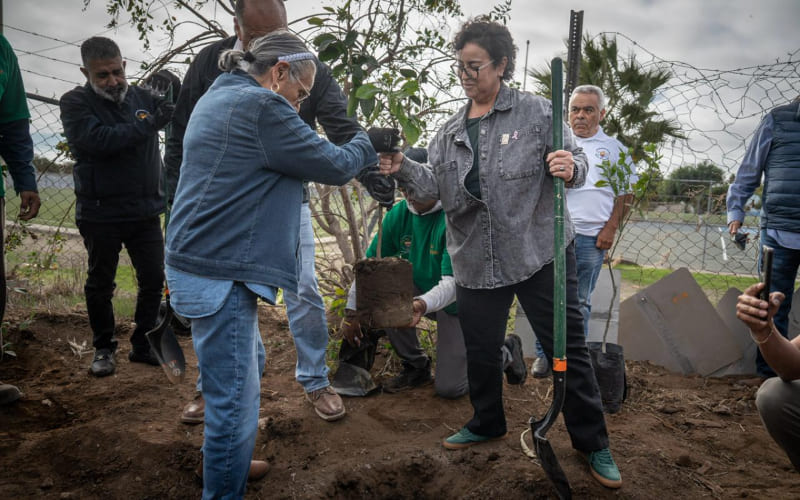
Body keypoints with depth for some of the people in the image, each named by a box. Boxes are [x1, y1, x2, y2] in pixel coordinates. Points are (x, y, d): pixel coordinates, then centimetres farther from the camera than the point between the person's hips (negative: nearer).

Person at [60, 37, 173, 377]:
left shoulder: (142, 96, 6)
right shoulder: (75, 103, -7)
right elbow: (97, 139, -25)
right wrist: (148, 124, -25)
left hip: (146, 211, 4)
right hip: (101, 214, -3)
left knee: (153, 279, 8)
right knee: (100, 284, 10)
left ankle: (143, 344, 24)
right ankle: (103, 348, 26)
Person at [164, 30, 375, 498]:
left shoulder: (218, 98, 16)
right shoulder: (261, 106, -15)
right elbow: (334, 165, -10)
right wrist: (368, 143, 9)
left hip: (200, 262, 11)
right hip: (220, 273, -11)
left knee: (248, 367, 25)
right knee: (235, 400, -4)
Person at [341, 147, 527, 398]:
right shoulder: (399, 214, -9)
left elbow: (454, 281, -34)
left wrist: (423, 304, -53)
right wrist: (351, 312, -7)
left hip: (459, 304, -5)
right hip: (422, 293, 6)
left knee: (449, 388, -10)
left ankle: (506, 350, 20)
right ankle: (416, 366, -1)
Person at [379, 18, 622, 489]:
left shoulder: (536, 112, -3)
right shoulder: (451, 131, 11)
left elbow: (574, 161, -2)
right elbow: (437, 184, 6)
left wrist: (570, 167, -25)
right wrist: (404, 168, -11)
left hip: (539, 252, -4)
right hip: (477, 260, 5)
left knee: (567, 347, 3)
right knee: (481, 348, 16)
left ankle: (593, 443, 20)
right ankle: (488, 423, 40)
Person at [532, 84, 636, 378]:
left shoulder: (613, 148, 11)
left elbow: (626, 193, 10)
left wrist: (610, 229, -1)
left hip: (591, 237, 0)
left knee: (580, 303, 7)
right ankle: (544, 355, 14)